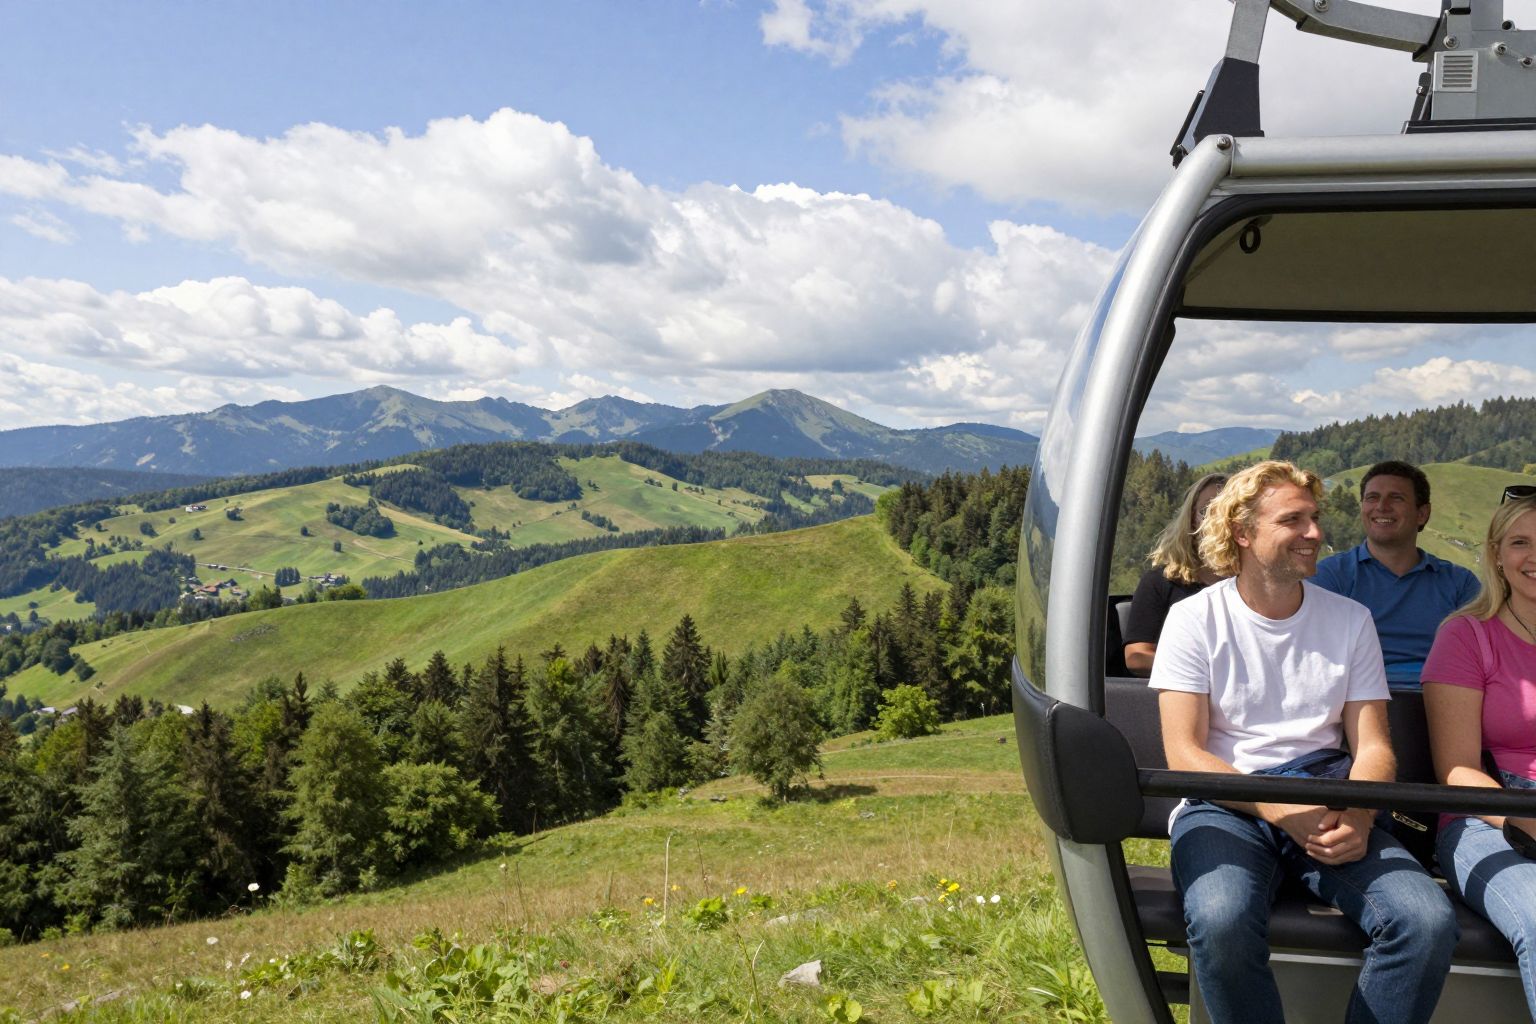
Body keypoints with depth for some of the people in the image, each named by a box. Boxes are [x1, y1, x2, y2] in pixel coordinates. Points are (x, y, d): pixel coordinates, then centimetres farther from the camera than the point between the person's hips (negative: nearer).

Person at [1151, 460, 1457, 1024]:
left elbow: (1373, 746, 9)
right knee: (1221, 922, -35)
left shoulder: (1350, 619, 12)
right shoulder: (1195, 618, 2)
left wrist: (1358, 816, -14)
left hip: (1329, 801, 3)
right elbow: (1184, 753, -5)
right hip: (1225, 804, -3)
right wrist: (1279, 810, -20)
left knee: (1429, 921, -25)